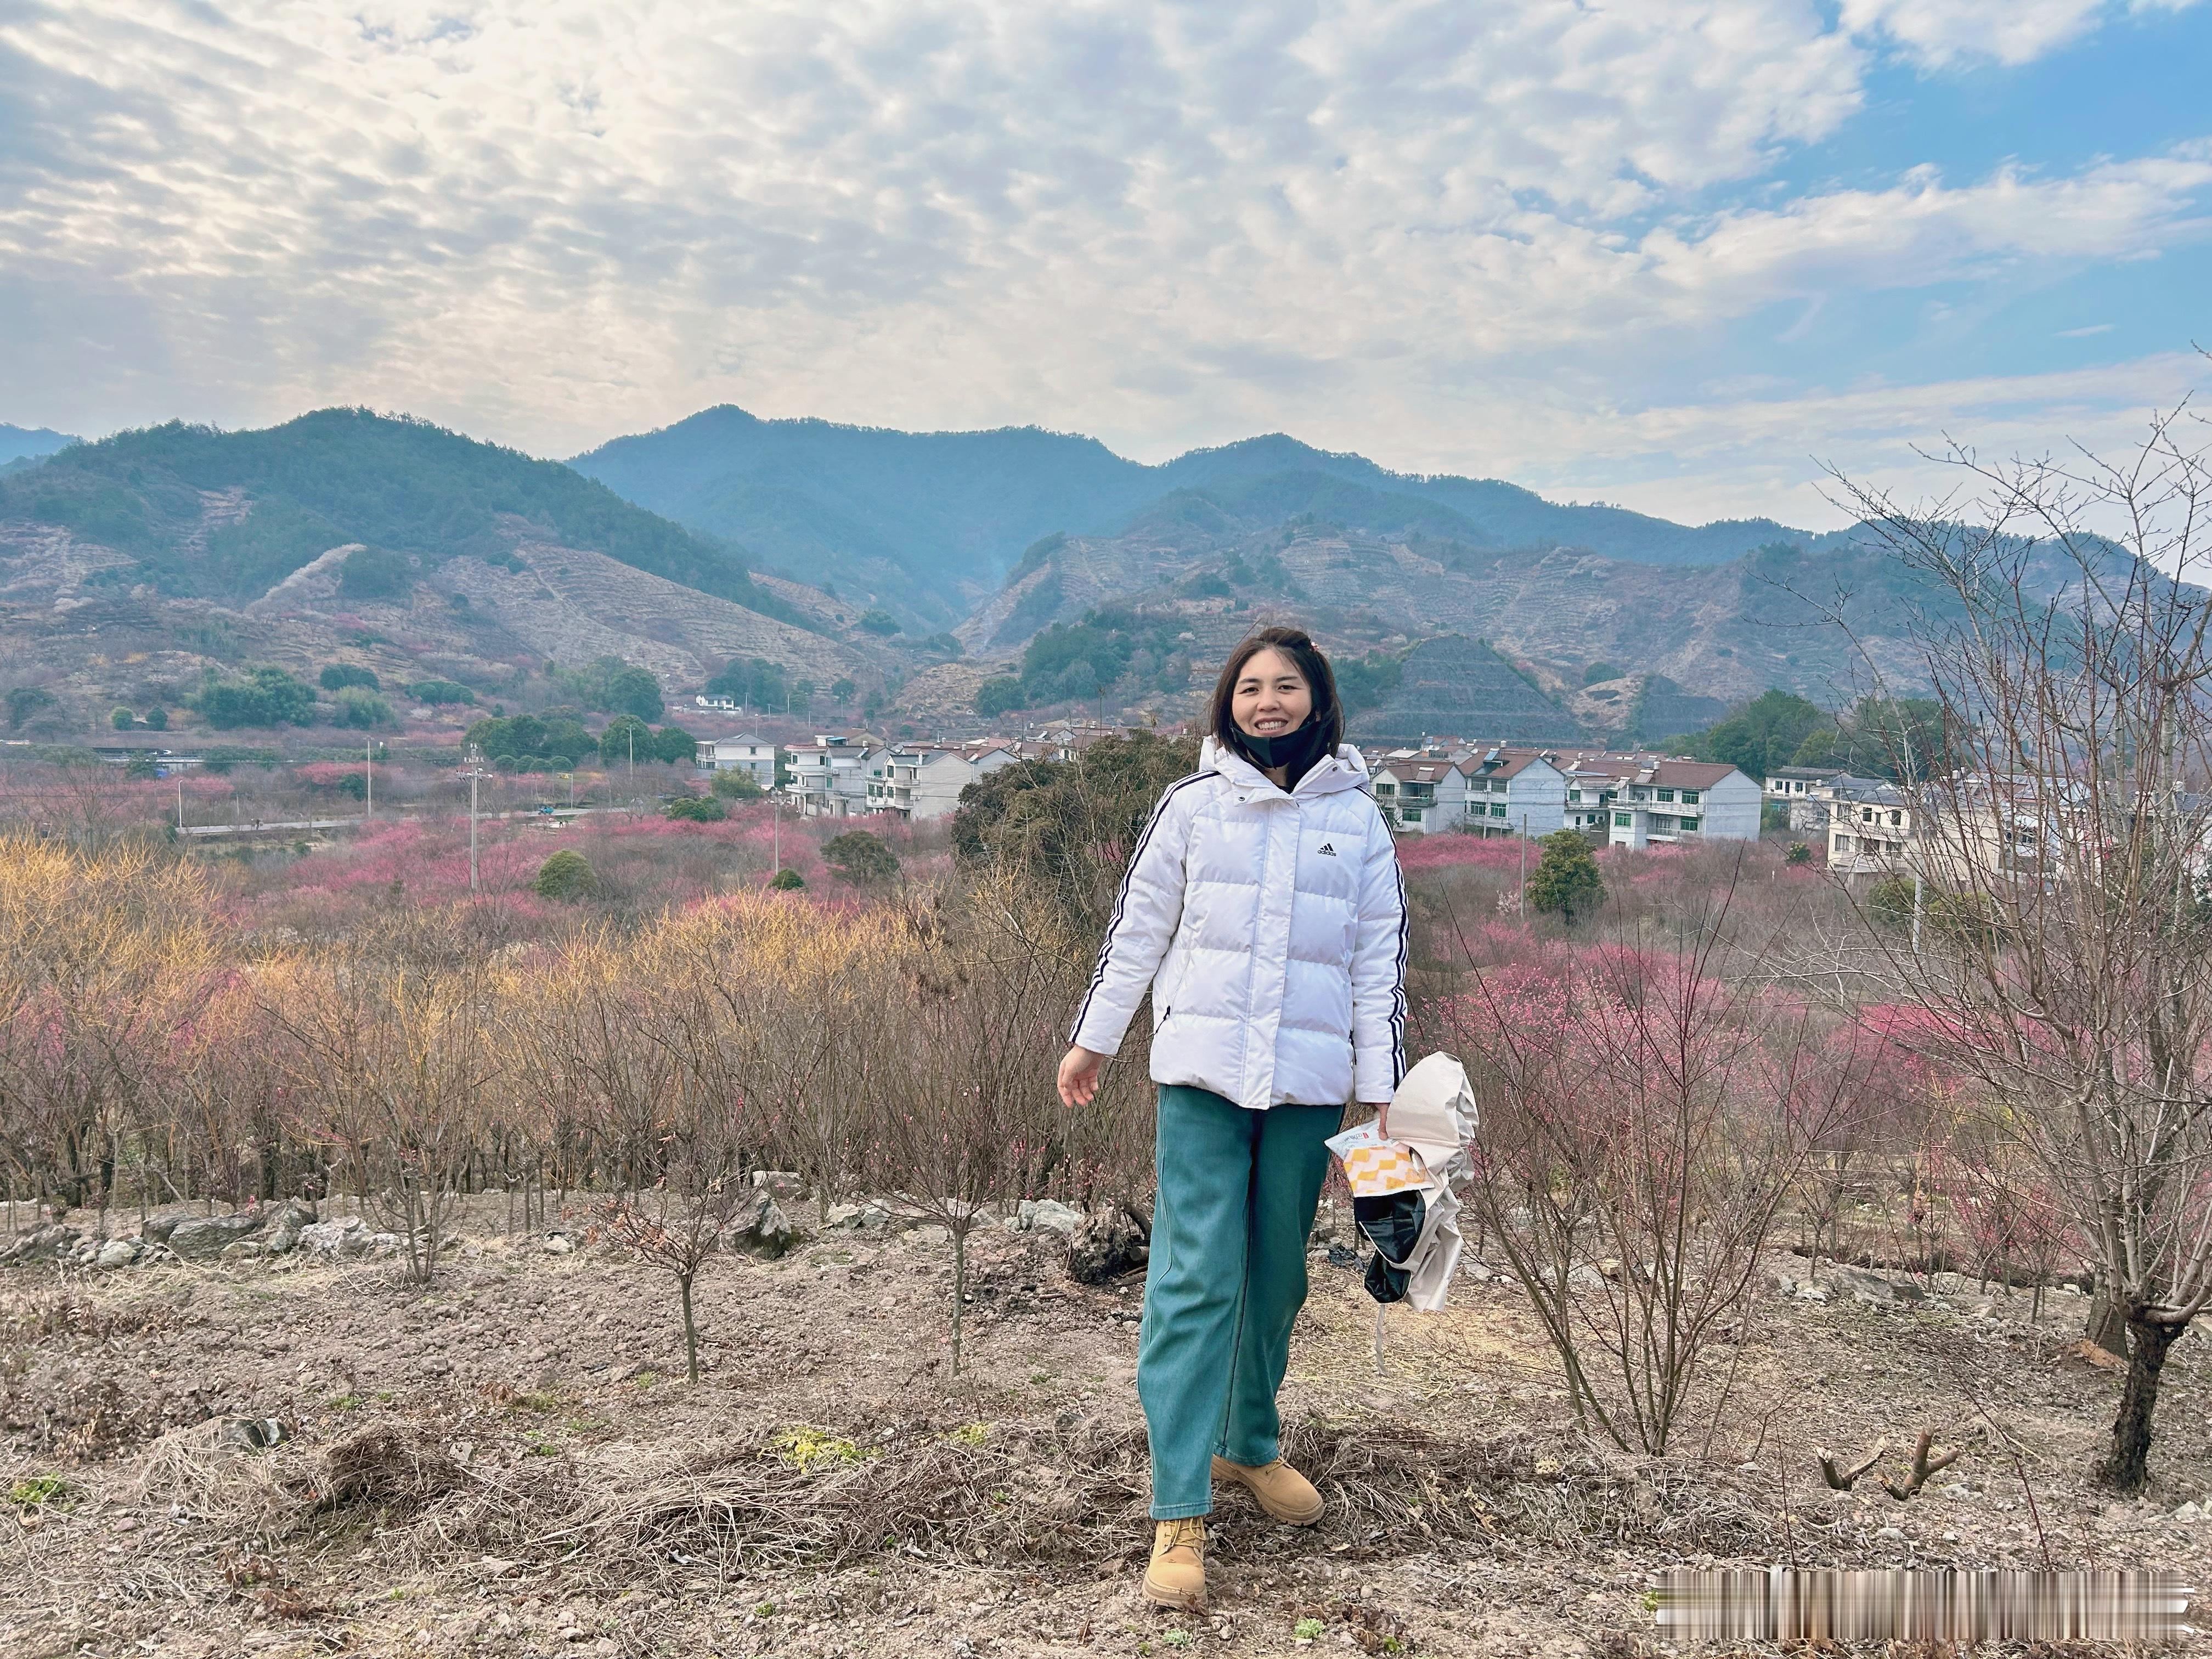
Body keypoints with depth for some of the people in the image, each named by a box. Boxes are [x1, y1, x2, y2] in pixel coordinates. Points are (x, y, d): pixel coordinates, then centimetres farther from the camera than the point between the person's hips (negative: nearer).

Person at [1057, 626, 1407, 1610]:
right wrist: (1093, 1040, 11)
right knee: (1196, 1280, -7)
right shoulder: (1192, 806, 3)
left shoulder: (1357, 818, 6)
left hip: (1307, 1084, 2)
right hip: (1202, 1074, -1)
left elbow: (1380, 959, 6)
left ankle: (1249, 1447, 34)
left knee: (1277, 1277, 12)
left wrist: (1384, 1091, 2)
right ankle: (1179, 1513, -3)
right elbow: (1137, 930, 9)